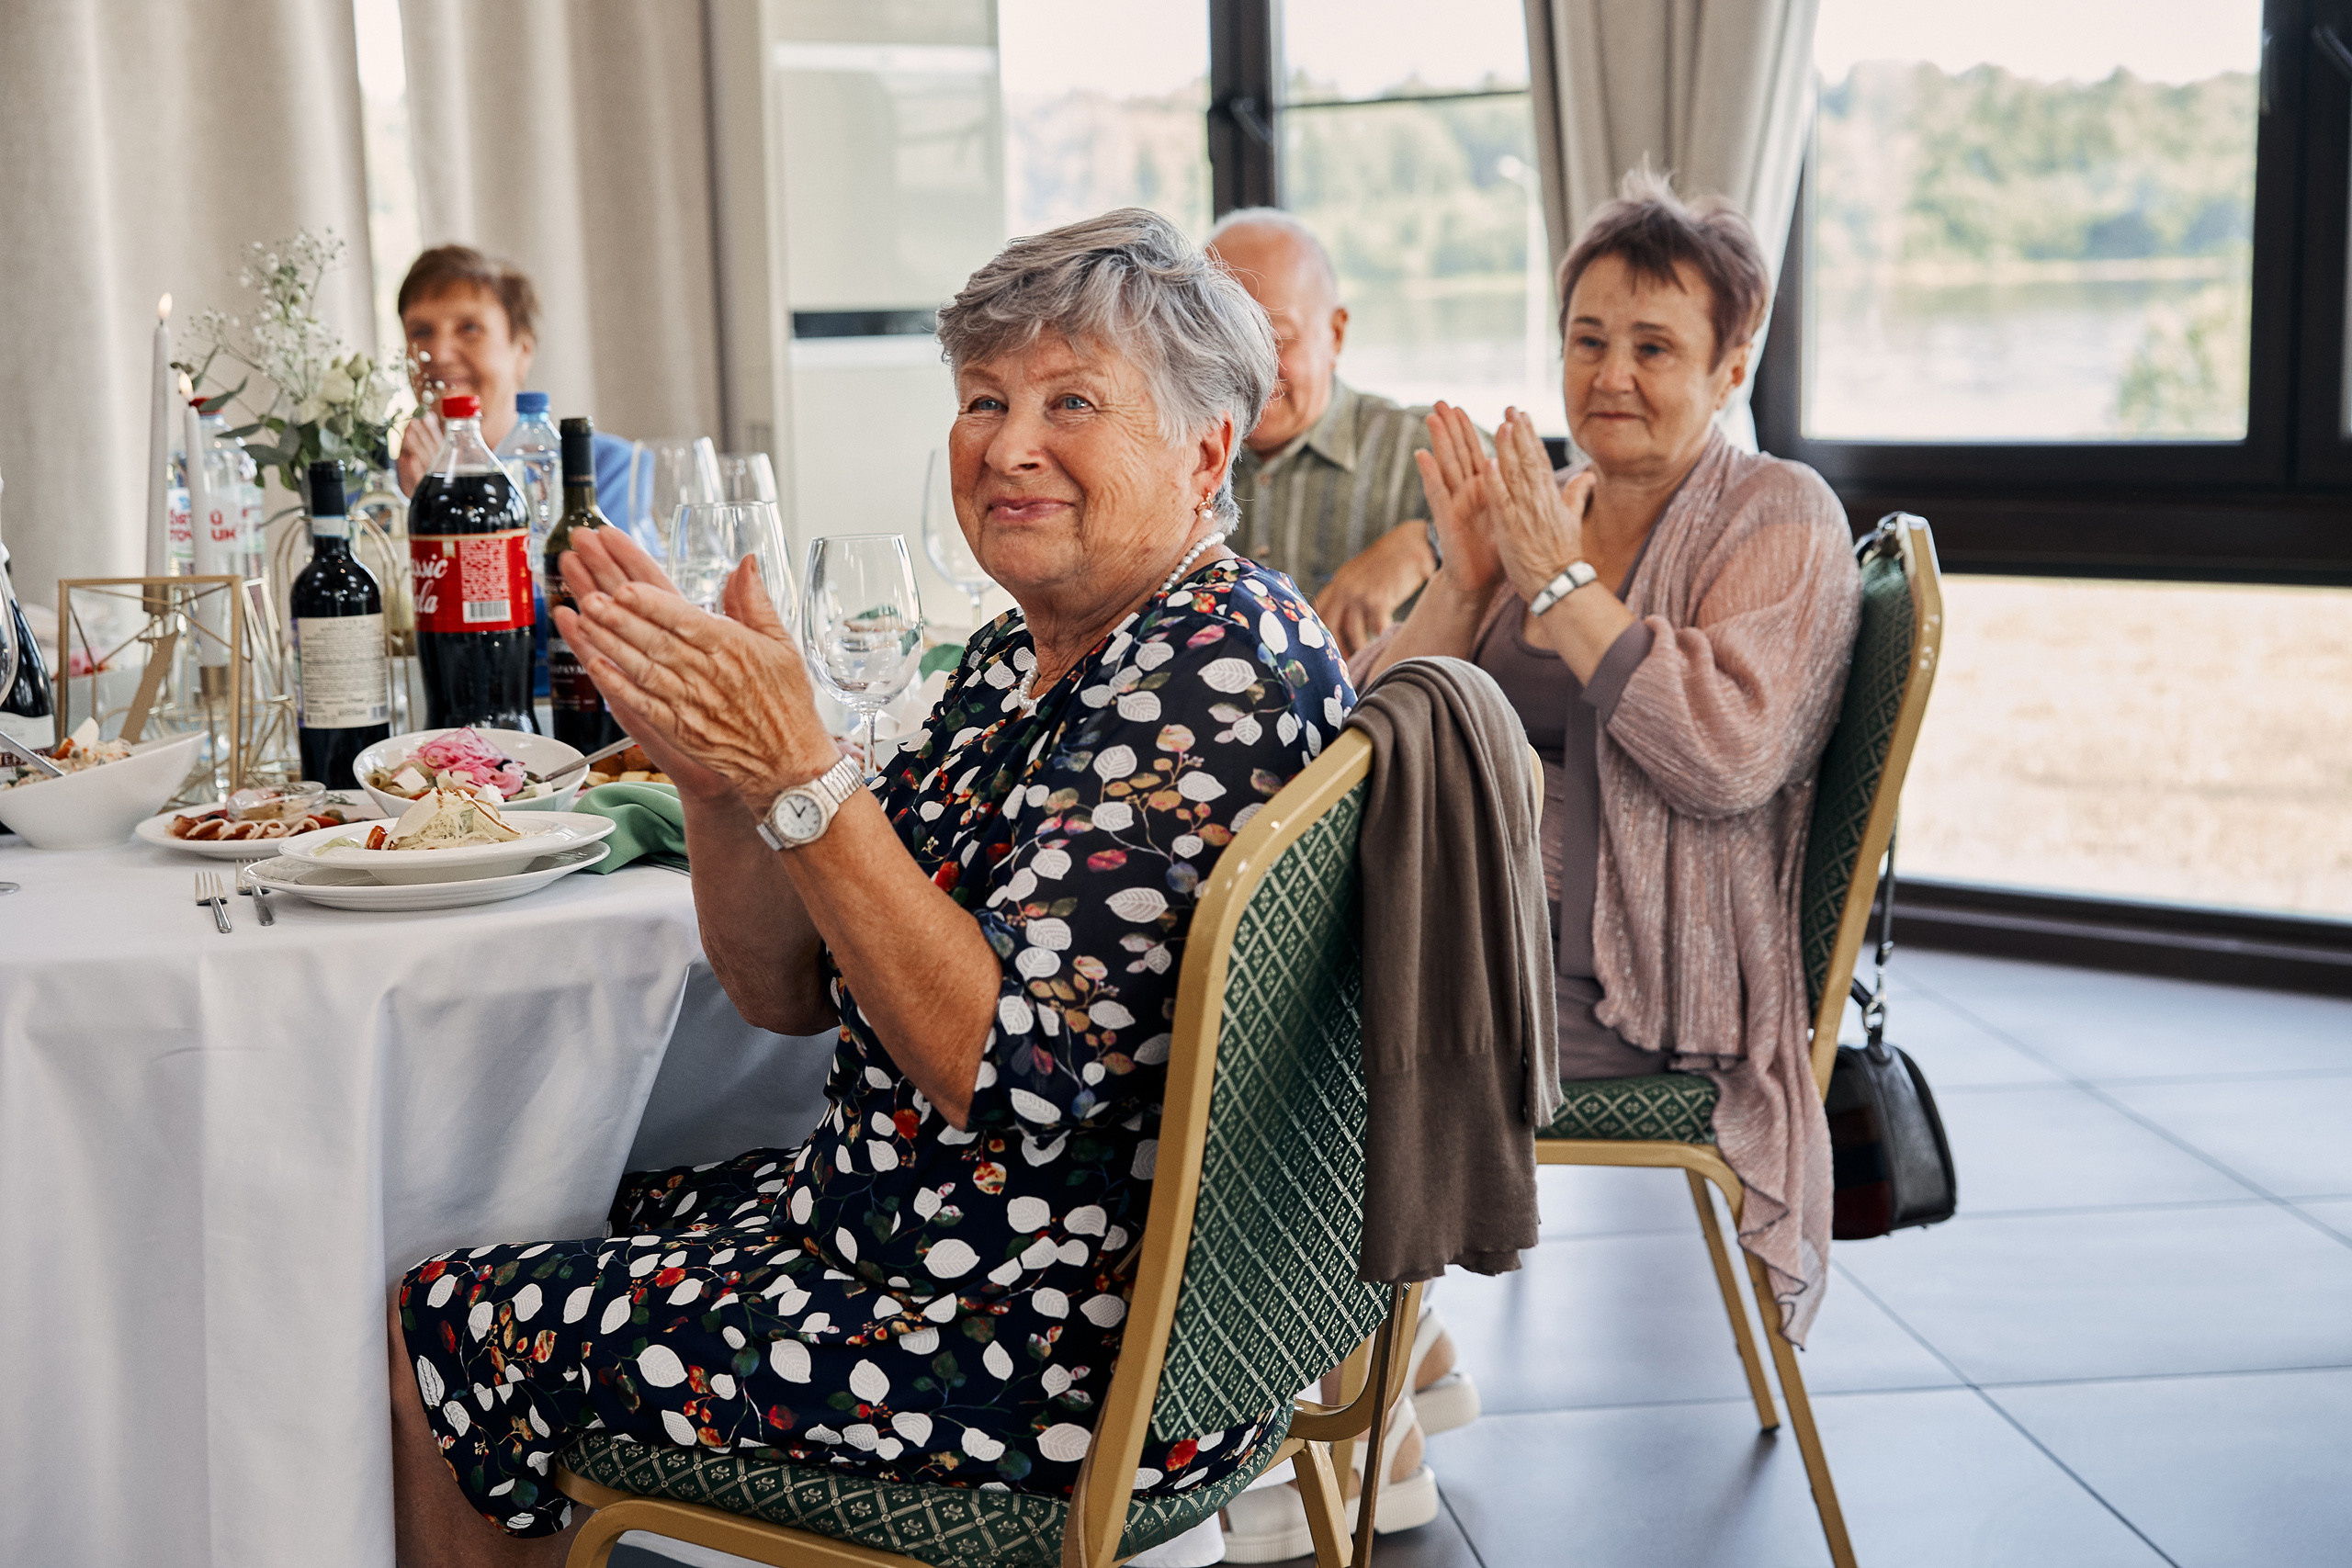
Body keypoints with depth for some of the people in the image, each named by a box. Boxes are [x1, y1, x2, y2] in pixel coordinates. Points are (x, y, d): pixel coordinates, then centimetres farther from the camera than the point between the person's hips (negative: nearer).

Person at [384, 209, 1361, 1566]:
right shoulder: (1025, 655, 7)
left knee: (439, 1324, 1)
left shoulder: (1219, 665, -21)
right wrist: (717, 776, -11)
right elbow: (791, 989, 6)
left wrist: (803, 778, -26)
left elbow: (1013, 1067, -28)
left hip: (1078, 1350, -9)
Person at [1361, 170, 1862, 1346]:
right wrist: (1464, 581, -7)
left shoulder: (1780, 520, -2)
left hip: (1648, 982, -6)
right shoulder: (1534, 507, 14)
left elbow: (1732, 756, -20)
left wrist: (1562, 583, -15)